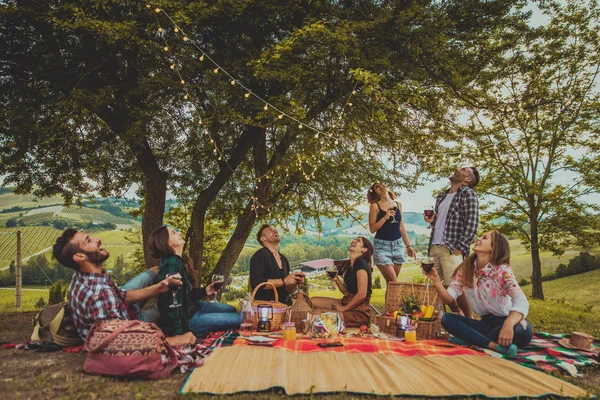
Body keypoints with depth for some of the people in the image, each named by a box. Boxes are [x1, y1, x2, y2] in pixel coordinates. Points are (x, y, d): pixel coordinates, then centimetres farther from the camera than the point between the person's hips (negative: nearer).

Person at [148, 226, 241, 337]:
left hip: (193, 306, 11)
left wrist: (204, 291, 7)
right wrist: (179, 333, -31)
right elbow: (172, 301, -30)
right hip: (187, 317, -11)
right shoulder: (171, 265, -25)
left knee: (231, 310, 24)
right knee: (239, 319, -9)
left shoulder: (180, 261, 6)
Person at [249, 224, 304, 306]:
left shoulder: (284, 259, 16)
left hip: (283, 305, 5)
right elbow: (255, 283, -19)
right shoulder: (260, 255, -6)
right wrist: (283, 281, -17)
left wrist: (295, 283, 0)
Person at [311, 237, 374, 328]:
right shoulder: (348, 265, 12)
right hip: (349, 302, 9)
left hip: (359, 312, -9)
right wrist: (336, 280, -1)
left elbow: (362, 294, -21)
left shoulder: (361, 263, -15)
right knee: (314, 301, 2)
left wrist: (344, 308, -12)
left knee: (318, 312, -18)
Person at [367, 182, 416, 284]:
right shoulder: (375, 206, -2)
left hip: (398, 244, 4)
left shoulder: (398, 204, 11)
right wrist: (385, 217, -18)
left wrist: (408, 246, 15)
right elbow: (372, 229, -8)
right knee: (392, 281, -9)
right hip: (382, 245, -4)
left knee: (393, 281, 6)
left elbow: (401, 227, 16)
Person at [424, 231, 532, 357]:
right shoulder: (465, 269, -2)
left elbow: (521, 302, -29)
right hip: (486, 322, 4)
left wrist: (508, 325, -48)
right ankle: (494, 346, -30)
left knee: (521, 331, -37)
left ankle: (469, 339, -19)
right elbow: (450, 299, -4)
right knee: (447, 318, -18)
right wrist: (436, 280, -23)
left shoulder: (502, 271, -15)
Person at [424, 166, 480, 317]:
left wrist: (459, 249, -15)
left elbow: (472, 225, -10)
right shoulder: (441, 195, 19)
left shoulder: (468, 194, -3)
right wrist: (431, 221, 6)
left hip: (451, 249, -7)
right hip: (434, 247, 7)